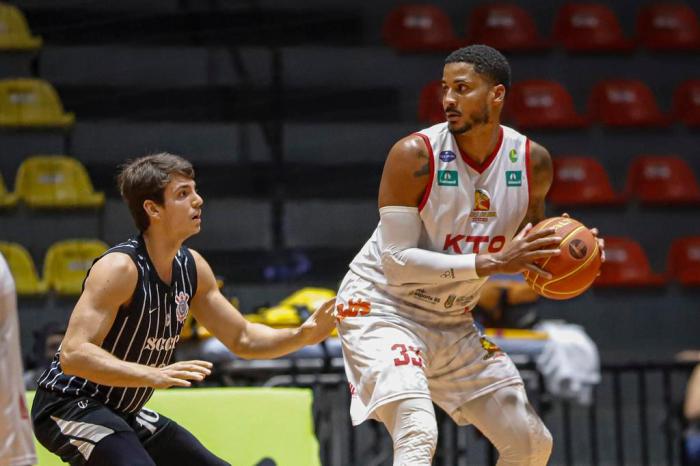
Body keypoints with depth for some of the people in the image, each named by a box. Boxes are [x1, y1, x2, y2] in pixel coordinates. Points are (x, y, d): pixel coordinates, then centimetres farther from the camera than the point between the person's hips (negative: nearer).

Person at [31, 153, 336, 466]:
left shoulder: (192, 268, 2)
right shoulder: (119, 268, -23)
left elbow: (242, 339, 13)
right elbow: (72, 355, -33)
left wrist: (301, 336, -5)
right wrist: (153, 375, -44)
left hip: (124, 413, 9)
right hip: (69, 406, -9)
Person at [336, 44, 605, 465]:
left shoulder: (532, 161, -5)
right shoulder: (416, 155, -21)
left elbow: (529, 234, 14)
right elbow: (397, 261, -23)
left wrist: (569, 253, -11)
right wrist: (492, 263, -31)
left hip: (453, 322, 7)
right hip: (382, 308, -6)